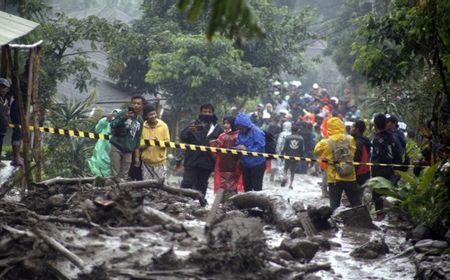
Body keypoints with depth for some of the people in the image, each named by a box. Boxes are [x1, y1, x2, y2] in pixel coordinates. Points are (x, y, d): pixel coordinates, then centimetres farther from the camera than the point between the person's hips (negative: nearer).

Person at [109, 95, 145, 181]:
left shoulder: (140, 121, 13)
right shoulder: (123, 113, -1)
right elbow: (113, 125, -13)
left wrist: (137, 156, 14)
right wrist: (124, 118, -27)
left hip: (128, 151, 4)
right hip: (116, 147, -4)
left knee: (124, 176, 2)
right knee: (114, 174, -8)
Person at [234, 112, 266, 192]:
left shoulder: (257, 132, -18)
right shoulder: (241, 133, 4)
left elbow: (260, 147, -24)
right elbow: (238, 144, 8)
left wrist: (246, 149, -24)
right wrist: (238, 147, -16)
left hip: (257, 164, -7)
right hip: (245, 164, 7)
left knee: (257, 187, -1)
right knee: (246, 186, 17)